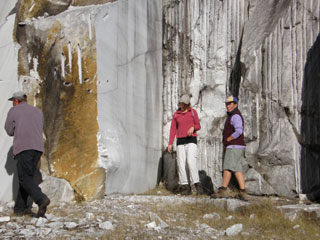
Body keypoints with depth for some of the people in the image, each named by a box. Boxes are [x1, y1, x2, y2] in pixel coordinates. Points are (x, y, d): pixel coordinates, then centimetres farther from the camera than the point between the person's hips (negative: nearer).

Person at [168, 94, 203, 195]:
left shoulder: (193, 112, 4)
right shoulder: (176, 115, 10)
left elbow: (198, 126, 4)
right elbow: (173, 129, 8)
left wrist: (193, 128, -20)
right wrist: (170, 144, -1)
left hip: (191, 140, -3)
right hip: (180, 141, 3)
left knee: (191, 161, -20)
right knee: (181, 163, -6)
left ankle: (197, 184, -18)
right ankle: (185, 186, -4)